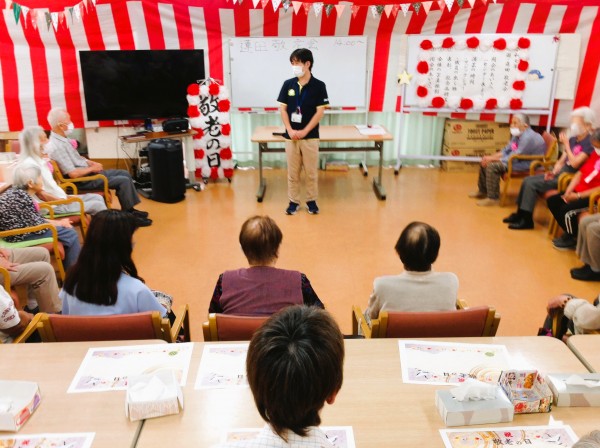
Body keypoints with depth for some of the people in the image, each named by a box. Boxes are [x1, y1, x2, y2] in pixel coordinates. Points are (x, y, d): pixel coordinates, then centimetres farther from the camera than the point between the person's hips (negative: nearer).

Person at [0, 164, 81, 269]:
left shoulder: (18, 192, 6)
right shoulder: (21, 197, -23)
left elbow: (35, 218, 10)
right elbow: (36, 225, -20)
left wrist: (59, 222, 2)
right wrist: (59, 224, -5)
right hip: (20, 234, -10)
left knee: (69, 229, 12)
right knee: (70, 234, -7)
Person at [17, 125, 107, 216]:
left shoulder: (39, 160, 11)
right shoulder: (30, 164, -19)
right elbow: (41, 194, -20)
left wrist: (67, 197, 9)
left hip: (61, 198, 10)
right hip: (53, 205, -10)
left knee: (97, 198, 6)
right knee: (97, 205, -14)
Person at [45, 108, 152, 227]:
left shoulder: (62, 138, 7)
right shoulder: (56, 146, -24)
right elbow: (73, 174, -28)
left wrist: (92, 163, 4)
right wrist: (92, 168, -13)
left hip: (87, 172, 10)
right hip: (82, 180, -10)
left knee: (125, 174, 10)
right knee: (123, 181, -15)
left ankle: (130, 209, 15)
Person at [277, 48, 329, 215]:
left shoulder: (319, 86, -6)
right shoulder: (288, 84, 1)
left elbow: (320, 112, -7)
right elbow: (282, 109, 2)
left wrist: (305, 131, -13)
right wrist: (290, 130, -9)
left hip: (310, 137, -2)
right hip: (291, 136, 2)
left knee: (311, 172, 7)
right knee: (292, 172, 9)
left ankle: (311, 200, 23)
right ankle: (293, 201, 21)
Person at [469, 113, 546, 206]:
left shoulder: (528, 137, -25)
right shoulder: (517, 134, 5)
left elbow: (514, 158, -26)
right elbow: (506, 150, 10)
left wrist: (493, 159, -19)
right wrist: (491, 157, -6)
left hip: (527, 164, -10)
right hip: (517, 159, 10)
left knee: (492, 166, -26)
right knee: (485, 162, 7)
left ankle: (493, 198, -19)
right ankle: (483, 191, 20)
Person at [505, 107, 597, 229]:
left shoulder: (589, 143, -15)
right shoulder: (572, 139, 11)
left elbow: (575, 164, -25)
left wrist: (566, 144, -17)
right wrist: (554, 171, -5)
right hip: (559, 173, 8)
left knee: (532, 184, -20)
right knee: (527, 180, -2)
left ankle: (527, 220, -12)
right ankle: (520, 214, 6)